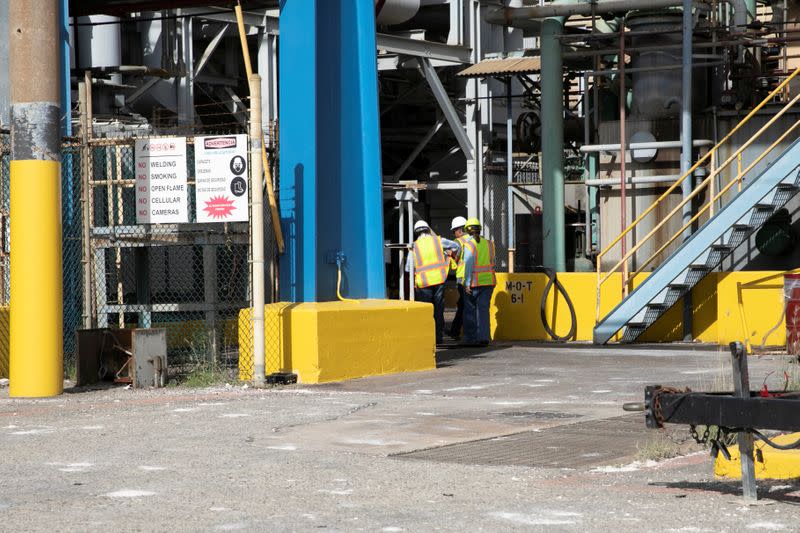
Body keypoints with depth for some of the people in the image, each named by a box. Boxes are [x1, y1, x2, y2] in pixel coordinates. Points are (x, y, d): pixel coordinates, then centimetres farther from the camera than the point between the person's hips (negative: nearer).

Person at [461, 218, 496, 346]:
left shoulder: (469, 245, -11)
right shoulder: (489, 244, 6)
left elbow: (468, 264, -16)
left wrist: (467, 283, -15)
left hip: (474, 282, -4)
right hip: (489, 281, 4)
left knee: (470, 310, 7)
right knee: (483, 309, 4)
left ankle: (470, 338, 10)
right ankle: (483, 337, -4)